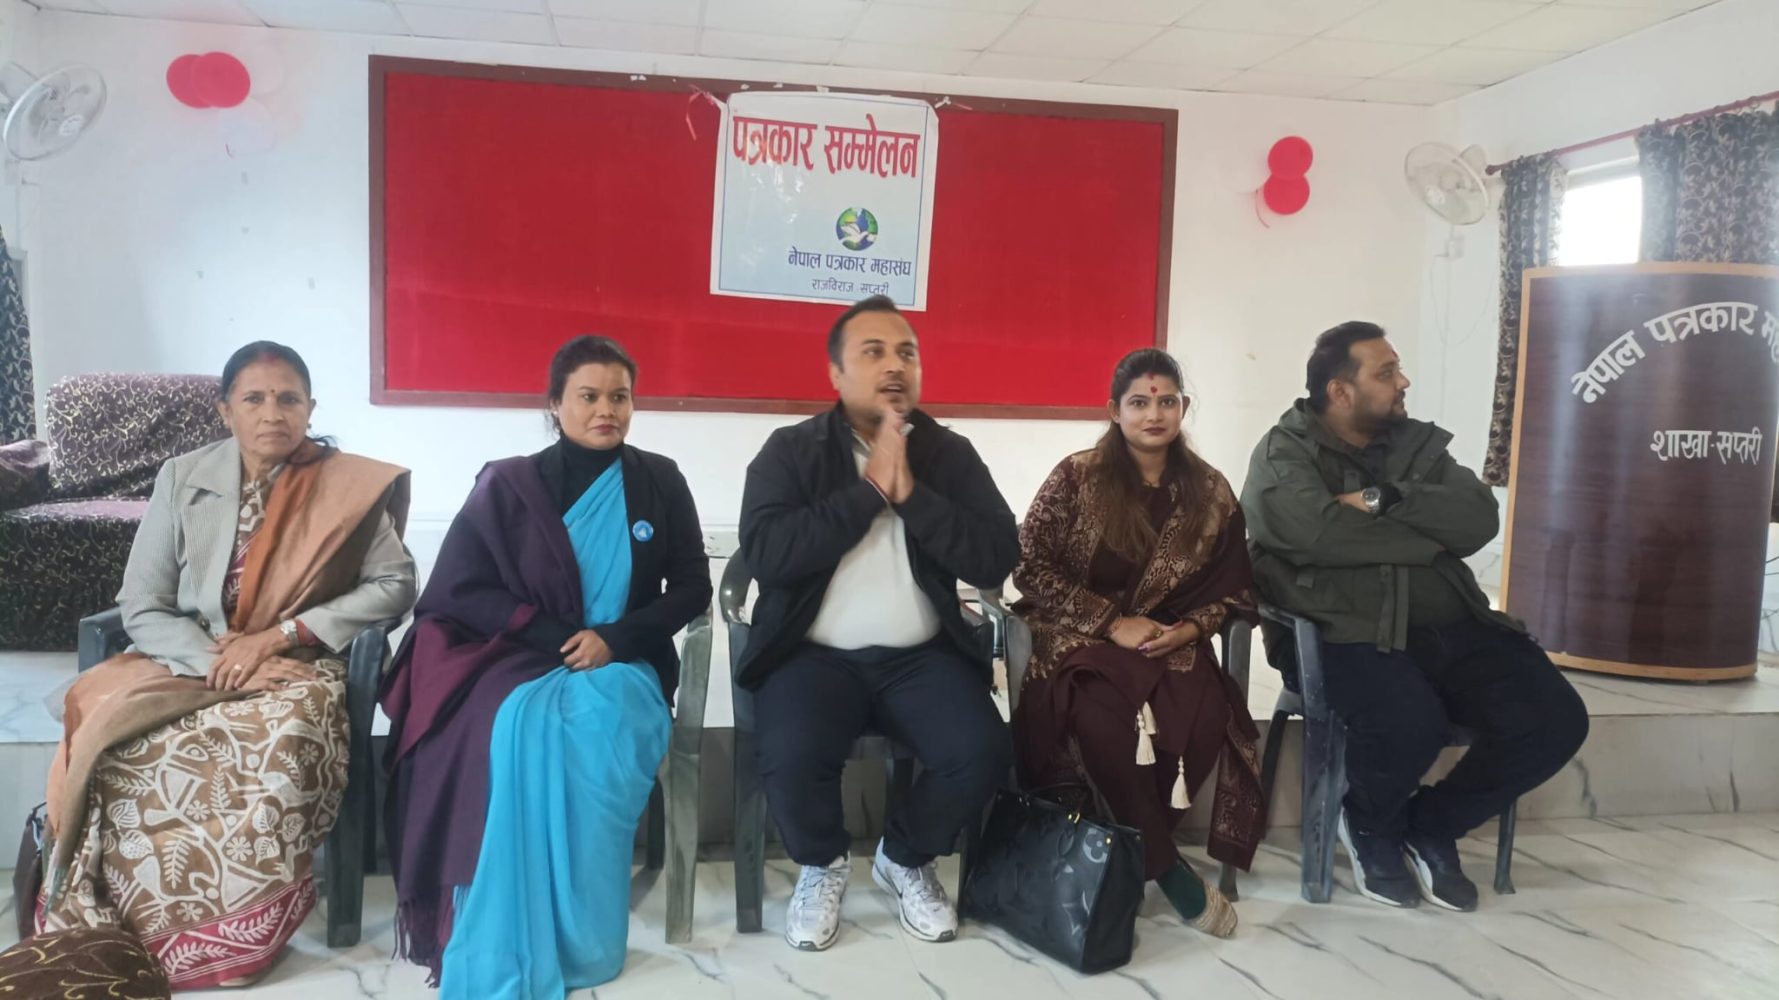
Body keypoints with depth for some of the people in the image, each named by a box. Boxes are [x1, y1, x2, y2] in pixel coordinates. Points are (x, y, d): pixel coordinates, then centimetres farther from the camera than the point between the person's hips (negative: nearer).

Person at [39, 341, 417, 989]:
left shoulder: (348, 486, -1)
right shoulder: (181, 479, 4)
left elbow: (394, 586, -5)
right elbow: (141, 607, 2)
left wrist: (277, 635, -12)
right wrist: (215, 659, -17)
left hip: (296, 669, -2)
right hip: (187, 663, 2)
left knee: (278, 754, -36)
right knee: (123, 751, -30)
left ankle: (232, 937, -17)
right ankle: (122, 930, -10)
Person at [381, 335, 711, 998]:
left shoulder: (660, 483, 7)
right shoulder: (506, 485, 4)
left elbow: (692, 591, 6)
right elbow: (457, 590, -1)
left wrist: (612, 638, -11)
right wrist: (549, 632, -15)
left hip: (620, 663, 1)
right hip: (517, 658, -1)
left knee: (603, 725, -35)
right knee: (516, 727, -35)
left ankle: (578, 936, -25)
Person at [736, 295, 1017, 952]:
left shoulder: (950, 453, 6)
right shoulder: (790, 451, 0)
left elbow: (997, 560, -4)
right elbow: (766, 555, -17)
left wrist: (911, 493, -14)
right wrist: (869, 488, -15)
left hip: (921, 656, 2)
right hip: (813, 653, -2)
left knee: (982, 752, -23)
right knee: (792, 757, -29)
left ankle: (906, 859, 11)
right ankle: (822, 864, 8)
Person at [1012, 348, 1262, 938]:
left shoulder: (1210, 492, 7)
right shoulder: (1077, 477, -3)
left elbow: (1232, 586, 12)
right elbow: (1029, 567, -6)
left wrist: (1189, 629, -10)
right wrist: (1113, 623, -13)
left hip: (1171, 643, 3)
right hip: (1083, 639, -2)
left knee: (1207, 722, -30)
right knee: (1104, 722, -35)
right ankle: (1165, 866, -17)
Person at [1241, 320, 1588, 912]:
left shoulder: (1418, 443, 17)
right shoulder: (1284, 454, 0)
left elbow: (1479, 521, 1)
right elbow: (1321, 535, -20)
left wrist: (1385, 499, -13)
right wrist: (1428, 537, -6)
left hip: (1451, 626, 6)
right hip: (1353, 633, -6)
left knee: (1556, 719, -13)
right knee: (1411, 725, -34)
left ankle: (1432, 824, 11)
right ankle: (1372, 826, 3)